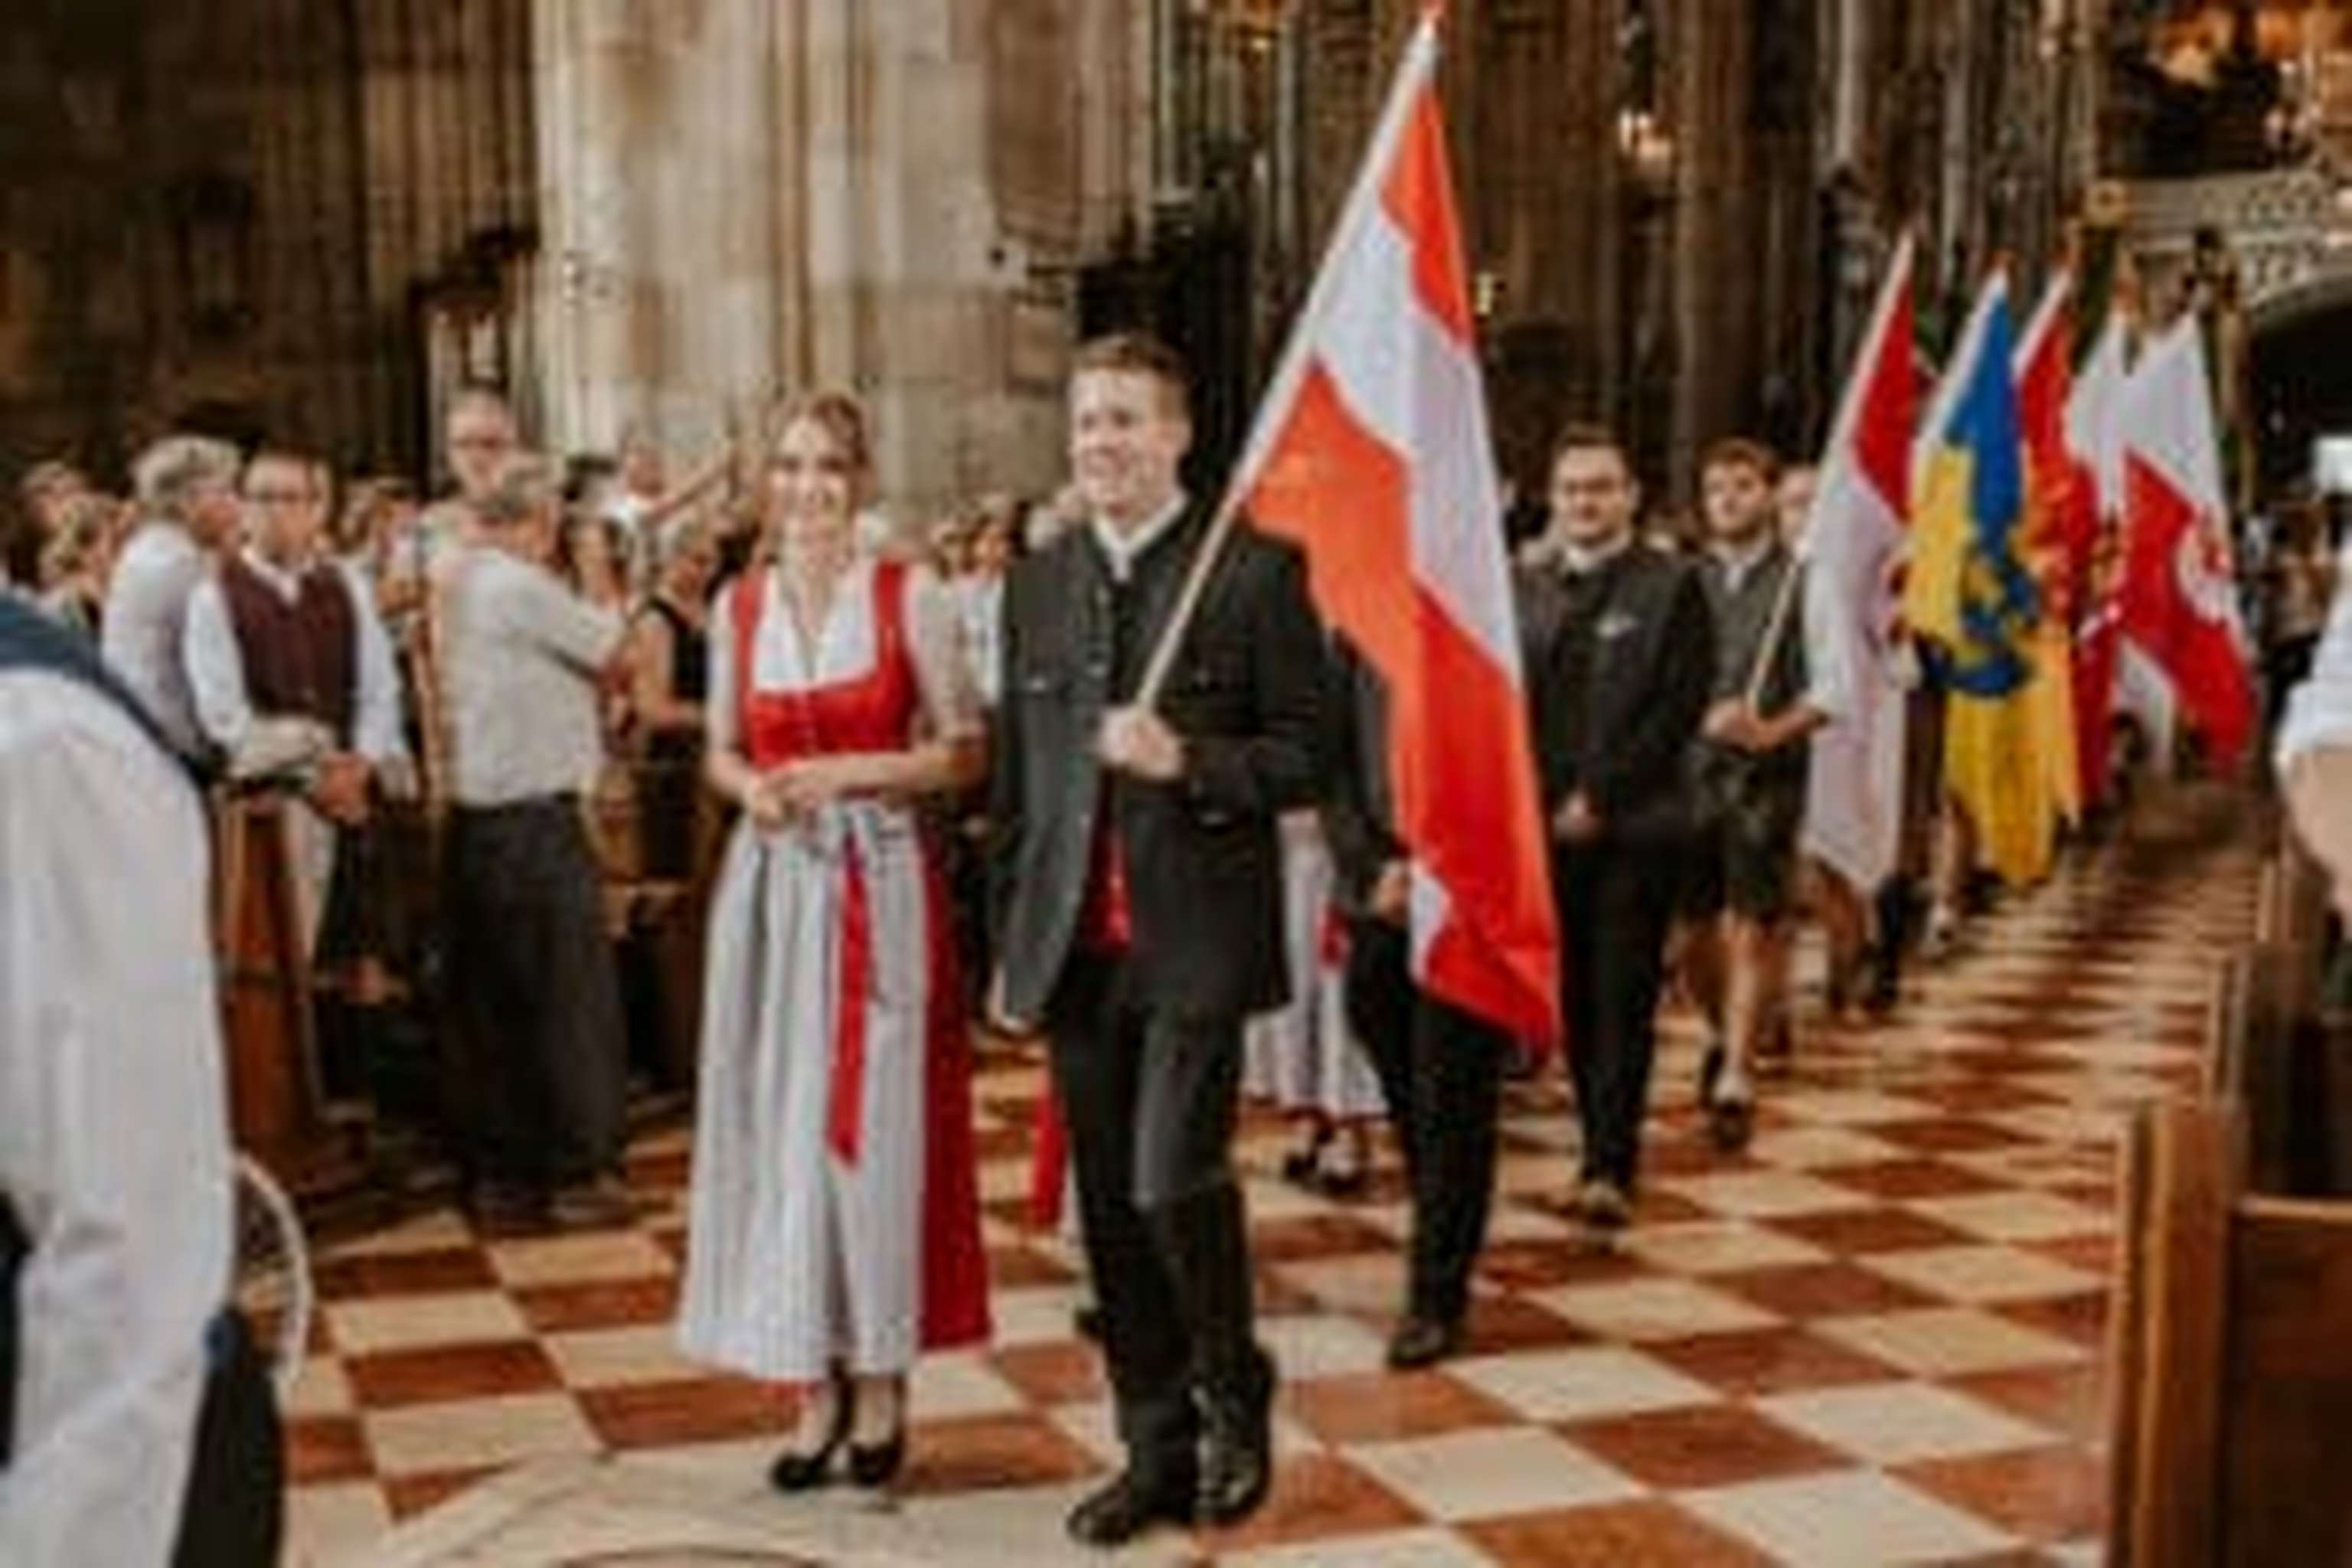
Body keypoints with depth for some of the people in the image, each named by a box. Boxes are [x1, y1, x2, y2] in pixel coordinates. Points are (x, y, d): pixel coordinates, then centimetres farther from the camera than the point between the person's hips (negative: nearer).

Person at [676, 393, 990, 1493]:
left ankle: (879, 1376, 14)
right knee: (778, 1122, 4)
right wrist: (749, 788, -7)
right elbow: (722, 752, 15)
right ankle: (814, 1382, 15)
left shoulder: (910, 596, -2)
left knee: (875, 1121, 0)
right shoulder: (737, 606, 8)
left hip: (879, 885, -3)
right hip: (771, 887, 3)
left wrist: (857, 772, -14)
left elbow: (964, 751, -1)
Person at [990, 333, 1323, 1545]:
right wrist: (1010, 944, 12)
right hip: (1073, 945, 5)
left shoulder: (1257, 570, -3)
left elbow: (1307, 755, -4)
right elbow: (1014, 778, 14)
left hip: (1194, 939, -5)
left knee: (1175, 1183, -12)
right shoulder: (1037, 583, 11)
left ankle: (1233, 1398, 17)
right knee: (1109, 1211, 10)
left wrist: (1188, 762, -20)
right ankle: (1155, 1452, 25)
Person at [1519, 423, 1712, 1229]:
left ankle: (1612, 1167, -5)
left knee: (1624, 996, -5)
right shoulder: (1527, 589, 12)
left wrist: (1598, 797, -11)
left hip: (1636, 825, -4)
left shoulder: (1672, 587, 0)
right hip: (1549, 825, 4)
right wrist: (1538, 802, -3)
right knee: (1575, 997, 8)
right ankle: (1603, 1145, 19)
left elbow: (1680, 709, -7)